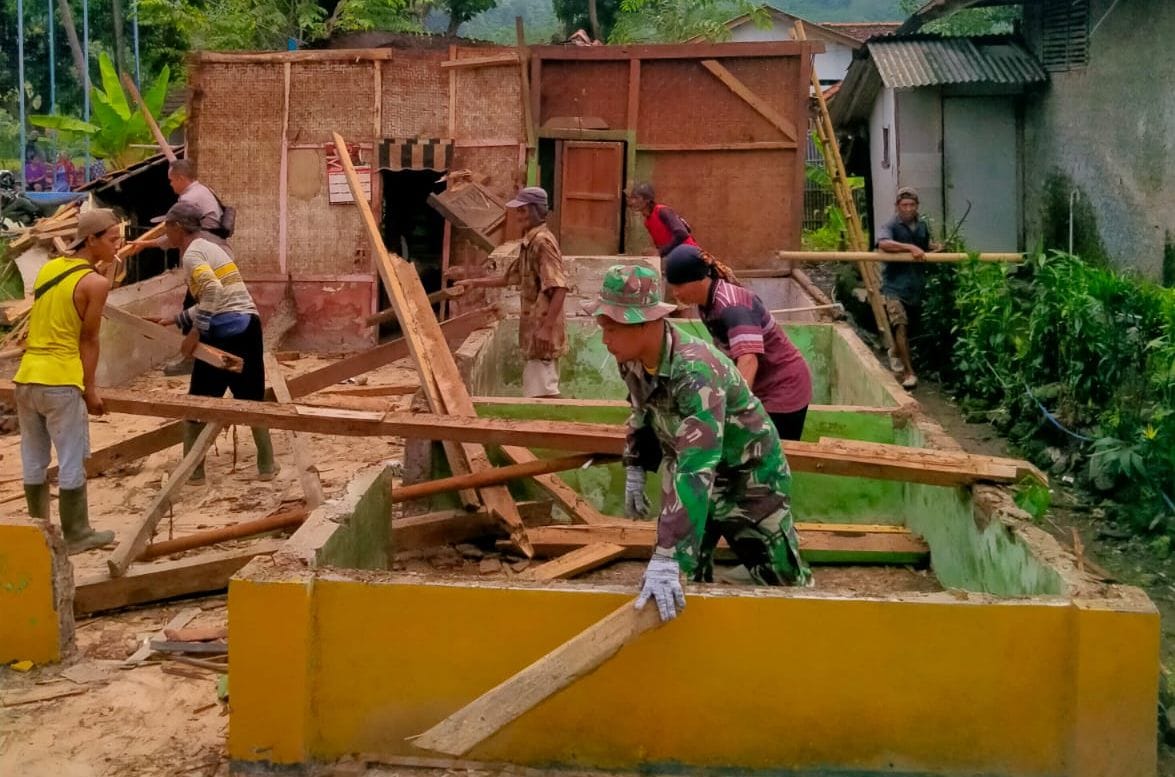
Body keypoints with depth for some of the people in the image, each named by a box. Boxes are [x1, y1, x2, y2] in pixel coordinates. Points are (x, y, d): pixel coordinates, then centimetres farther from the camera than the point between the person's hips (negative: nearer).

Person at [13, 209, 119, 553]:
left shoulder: (48, 268, 10)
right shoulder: (95, 283, -11)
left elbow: (40, 323, 13)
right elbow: (88, 339, -8)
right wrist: (90, 389, 1)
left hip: (26, 377, 7)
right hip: (61, 381, -7)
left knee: (34, 460, 14)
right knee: (72, 461, 4)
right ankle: (77, 534, 11)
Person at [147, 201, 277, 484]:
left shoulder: (192, 253, -6)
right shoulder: (210, 247, 21)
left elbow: (213, 292, -23)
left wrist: (194, 333, -20)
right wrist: (174, 320, 28)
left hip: (224, 331, -8)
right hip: (247, 325, 8)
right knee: (252, 399, 16)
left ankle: (193, 471, 14)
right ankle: (266, 465, 20)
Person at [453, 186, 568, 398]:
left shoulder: (543, 242, -14)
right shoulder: (530, 243, 15)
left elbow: (559, 288, -23)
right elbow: (509, 277, 27)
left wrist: (547, 327, -26)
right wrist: (475, 283, 23)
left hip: (542, 332, -10)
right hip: (534, 328, 10)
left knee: (541, 393, -8)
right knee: (544, 391, 13)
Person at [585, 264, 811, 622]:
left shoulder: (697, 373, -38)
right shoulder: (632, 359, -15)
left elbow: (696, 472, -46)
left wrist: (665, 557, -51)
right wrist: (634, 469, 9)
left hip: (749, 476, -6)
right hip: (689, 465, 6)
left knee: (783, 578, 6)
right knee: (684, 579, 4)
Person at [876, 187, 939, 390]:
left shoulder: (922, 226, 11)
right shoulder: (890, 226, -10)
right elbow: (883, 244, -31)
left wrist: (936, 248, 7)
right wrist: (911, 248, -37)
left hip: (916, 285, 6)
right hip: (895, 284, -6)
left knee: (911, 326, 17)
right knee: (900, 325, -19)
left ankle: (895, 353, 47)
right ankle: (908, 372, -17)